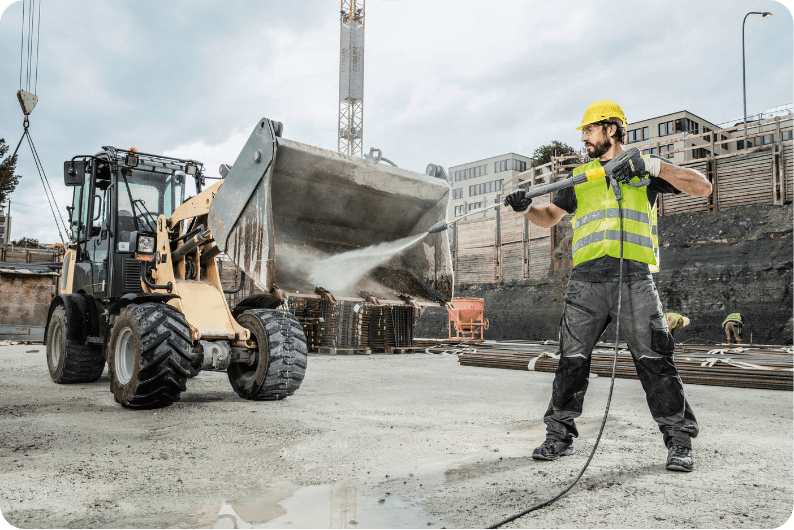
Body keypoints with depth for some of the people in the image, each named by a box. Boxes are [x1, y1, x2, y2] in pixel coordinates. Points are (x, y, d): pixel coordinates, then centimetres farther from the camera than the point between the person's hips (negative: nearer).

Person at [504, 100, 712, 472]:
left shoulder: (646, 168, 12)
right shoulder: (580, 176, 21)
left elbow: (702, 187, 3)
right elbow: (550, 217, 24)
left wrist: (654, 166, -9)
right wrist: (526, 208, 3)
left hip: (634, 277, -2)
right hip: (587, 278, 3)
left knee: (654, 360, -4)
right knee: (572, 359, 1)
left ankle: (679, 441, 10)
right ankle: (560, 435, 12)